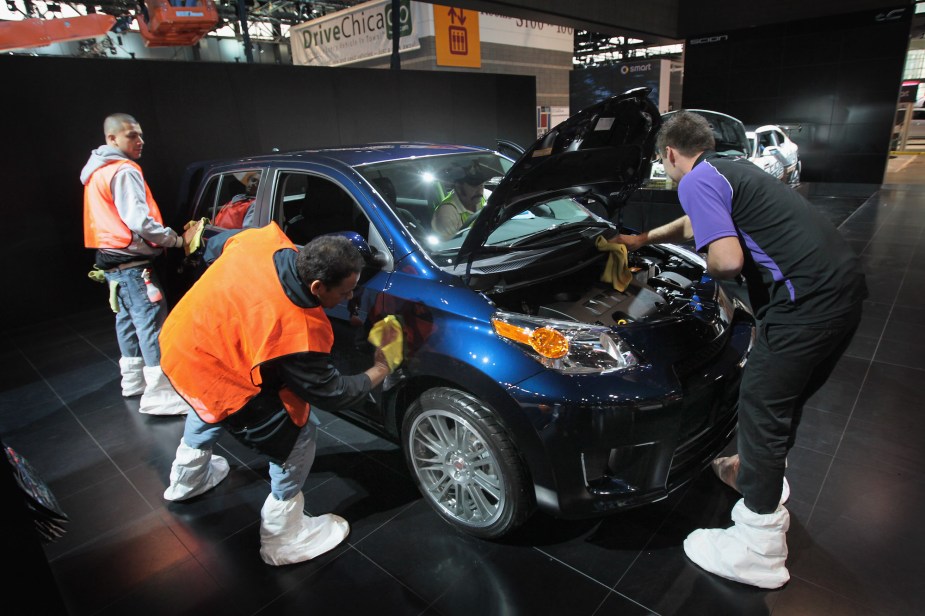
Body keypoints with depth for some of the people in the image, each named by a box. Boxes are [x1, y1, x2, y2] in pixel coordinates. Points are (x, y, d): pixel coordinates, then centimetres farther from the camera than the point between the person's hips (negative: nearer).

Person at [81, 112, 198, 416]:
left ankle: (133, 379, 33)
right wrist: (178, 239, -19)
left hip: (111, 261, 11)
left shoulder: (97, 171, 18)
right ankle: (160, 394, -13)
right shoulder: (123, 171, -16)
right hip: (132, 263, -11)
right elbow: (138, 221, -25)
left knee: (128, 319, 20)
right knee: (153, 325, -12)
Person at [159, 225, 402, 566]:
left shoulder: (264, 238, -17)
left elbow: (216, 244, 6)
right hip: (212, 381, -8)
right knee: (297, 438, 2)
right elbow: (330, 394, -19)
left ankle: (186, 481, 64)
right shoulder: (298, 330, -34)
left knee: (207, 410, 37)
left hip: (180, 340, 9)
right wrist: (381, 368, -7)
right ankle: (283, 539, 18)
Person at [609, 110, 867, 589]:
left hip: (807, 301, -10)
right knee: (785, 400, 24)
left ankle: (759, 552, 12)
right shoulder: (731, 170, 23)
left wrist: (709, 269, 2)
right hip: (844, 286, 10)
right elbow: (697, 223, 40)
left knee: (761, 407, 0)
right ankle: (763, 474, 47)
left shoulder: (697, 180, -8)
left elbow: (727, 260, -21)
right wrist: (641, 240, 49)